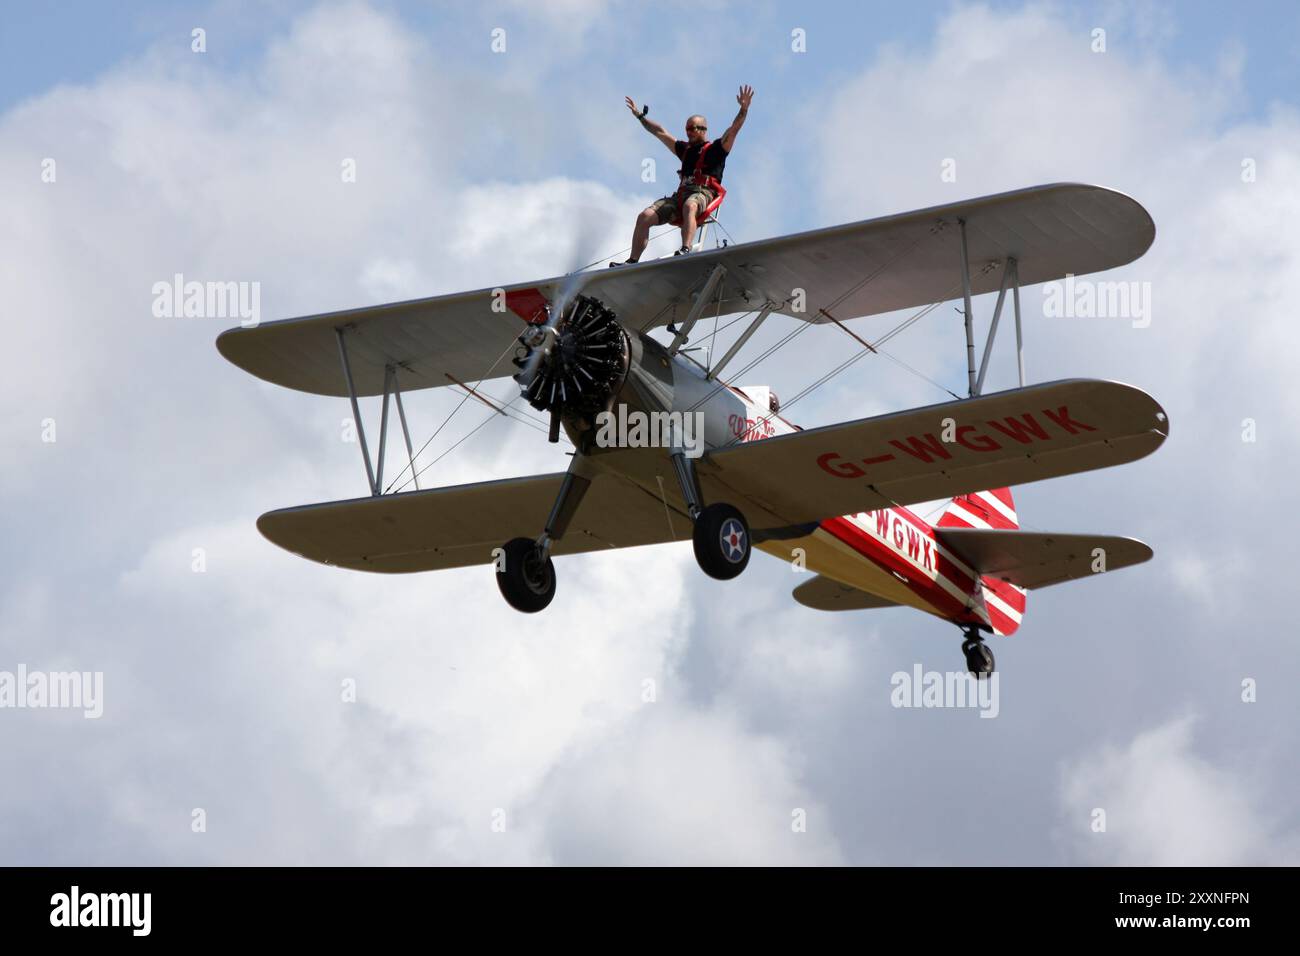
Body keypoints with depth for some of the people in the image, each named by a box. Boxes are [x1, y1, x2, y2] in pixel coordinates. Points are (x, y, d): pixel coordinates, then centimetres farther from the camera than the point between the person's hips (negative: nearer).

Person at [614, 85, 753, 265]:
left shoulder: (715, 149, 11)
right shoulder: (685, 149, 28)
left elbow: (733, 129, -3)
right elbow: (660, 132, 36)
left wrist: (743, 110, -18)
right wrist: (640, 116, 38)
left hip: (703, 193, -6)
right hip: (681, 194, 6)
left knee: (689, 206, -43)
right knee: (645, 216, -13)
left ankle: (686, 250, -62)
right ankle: (632, 262, -17)